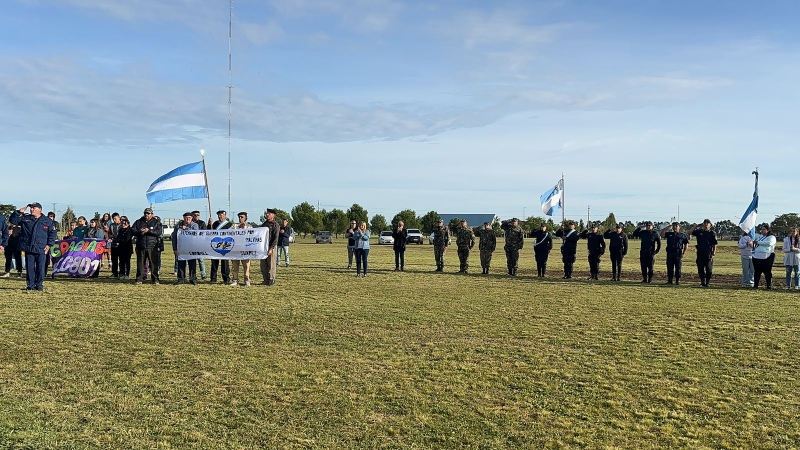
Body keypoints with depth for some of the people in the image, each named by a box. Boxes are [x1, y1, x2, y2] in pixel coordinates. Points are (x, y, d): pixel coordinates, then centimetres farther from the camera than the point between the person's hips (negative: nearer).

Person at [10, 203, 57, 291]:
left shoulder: (48, 221, 5)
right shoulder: (25, 218, 10)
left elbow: (53, 233, 8)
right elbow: (12, 220, 7)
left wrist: (49, 245, 0)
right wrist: (19, 212, -5)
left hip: (41, 249, -2)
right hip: (28, 248, 2)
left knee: (40, 267, 0)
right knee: (30, 267, 4)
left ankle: (39, 285, 9)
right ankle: (30, 285, 12)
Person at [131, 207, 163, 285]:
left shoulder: (156, 222, 6)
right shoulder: (138, 222, 14)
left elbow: (159, 232, -7)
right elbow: (133, 231, 5)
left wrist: (149, 231, -17)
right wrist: (140, 232, -14)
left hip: (152, 247, -2)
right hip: (141, 247, 2)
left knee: (154, 264, -2)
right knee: (140, 264, 5)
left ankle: (155, 279, 4)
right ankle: (139, 279, 11)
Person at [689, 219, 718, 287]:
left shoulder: (712, 233, 1)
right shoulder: (699, 232, 9)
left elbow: (714, 245, -1)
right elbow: (690, 232, 9)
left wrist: (713, 253, -9)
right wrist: (696, 226, 5)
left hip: (708, 253, -3)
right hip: (700, 253, 3)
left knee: (708, 269, -1)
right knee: (700, 268, 5)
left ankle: (708, 282, 6)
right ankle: (702, 282, 14)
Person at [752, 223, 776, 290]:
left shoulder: (771, 237, 0)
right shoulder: (759, 236, 17)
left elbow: (769, 243, -21)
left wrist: (758, 242, -14)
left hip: (767, 258, -5)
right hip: (757, 257, 5)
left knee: (767, 272, -1)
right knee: (757, 272, 7)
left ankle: (769, 286, 7)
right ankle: (755, 285, 12)